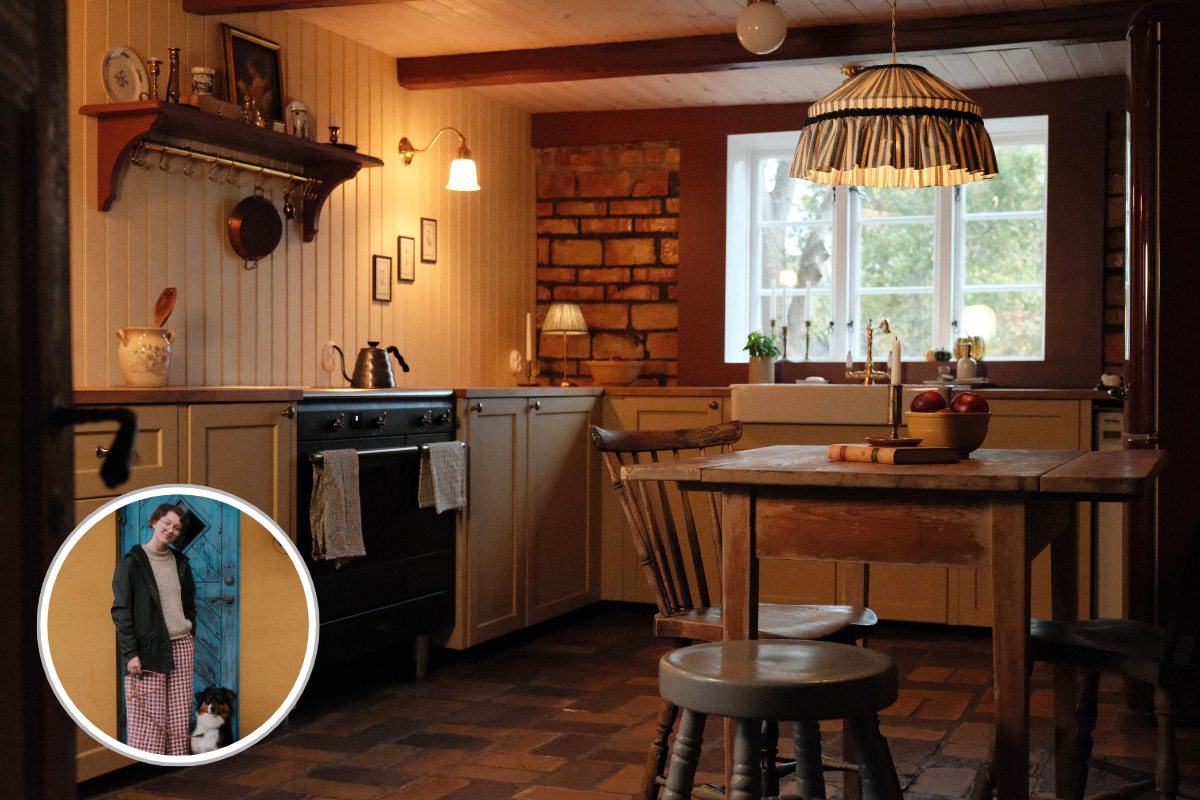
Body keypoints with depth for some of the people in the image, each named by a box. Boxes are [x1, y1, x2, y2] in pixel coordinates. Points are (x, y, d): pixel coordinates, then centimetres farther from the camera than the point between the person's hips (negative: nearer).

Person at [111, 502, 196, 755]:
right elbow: (120, 610, -7)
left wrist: (190, 633, 12)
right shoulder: (132, 562, -4)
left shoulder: (180, 562, 13)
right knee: (148, 720, -6)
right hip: (148, 649, -5)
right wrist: (130, 653, -13)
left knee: (178, 720, 4)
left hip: (181, 647, 5)